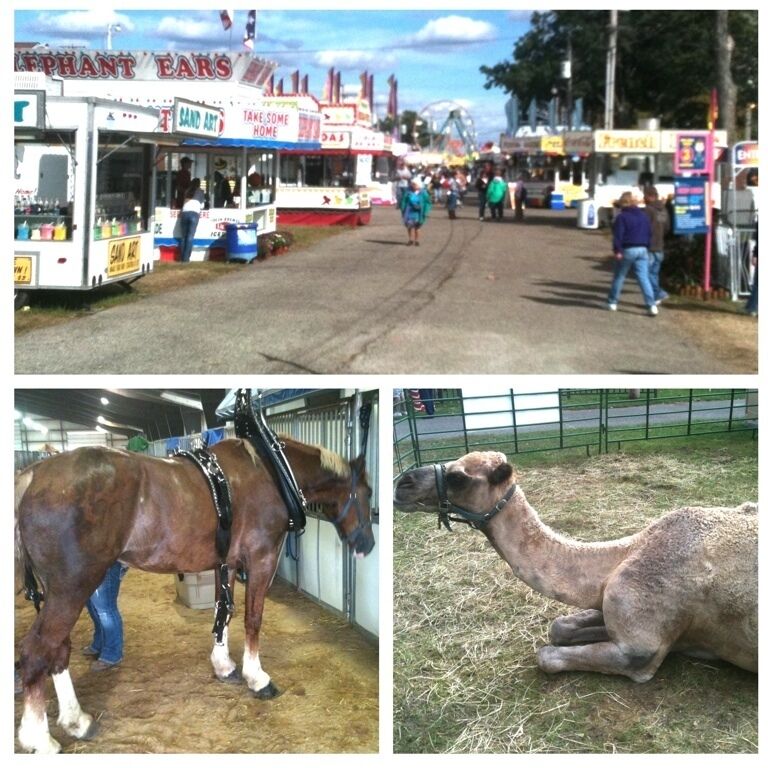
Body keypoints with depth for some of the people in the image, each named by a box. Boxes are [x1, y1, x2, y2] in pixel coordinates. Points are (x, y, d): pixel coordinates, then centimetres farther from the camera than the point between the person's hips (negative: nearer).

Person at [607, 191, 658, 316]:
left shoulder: (622, 217, -7)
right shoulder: (643, 216, 13)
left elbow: (618, 235, -14)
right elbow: (649, 234, 16)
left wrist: (617, 250, -14)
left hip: (627, 250, -5)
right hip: (642, 250, 5)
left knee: (619, 277, 10)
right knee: (643, 278, 0)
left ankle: (612, 302, 18)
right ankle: (652, 305, -11)